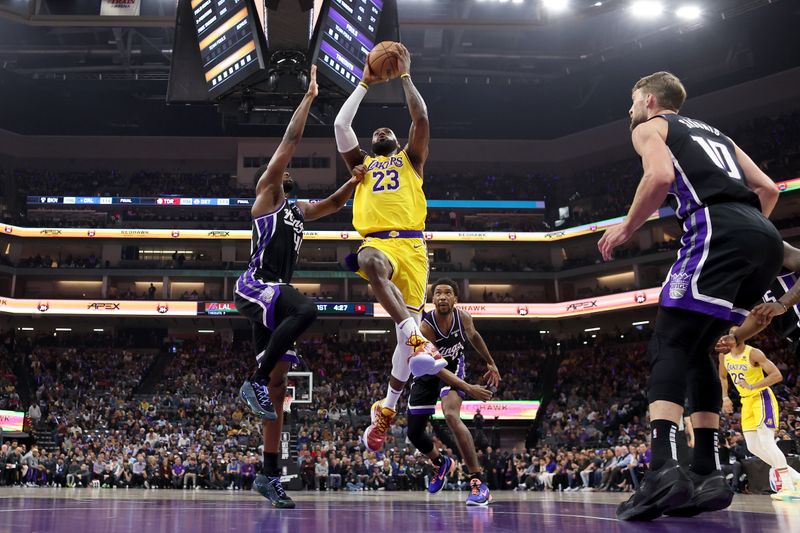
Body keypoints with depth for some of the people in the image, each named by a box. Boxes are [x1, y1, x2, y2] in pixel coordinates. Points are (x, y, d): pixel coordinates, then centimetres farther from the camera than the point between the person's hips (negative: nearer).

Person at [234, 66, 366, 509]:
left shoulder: (298, 211, 27)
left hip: (274, 295, 8)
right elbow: (289, 142, -1)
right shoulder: (264, 194, 5)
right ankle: (254, 381, -25)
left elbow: (333, 203, 34)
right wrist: (308, 97, 2)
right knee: (306, 310, -37)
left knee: (278, 387, 2)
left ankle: (268, 474, 4)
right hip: (255, 287, -8)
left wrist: (353, 181, 14)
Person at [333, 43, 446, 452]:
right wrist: (365, 83, 25)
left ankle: (387, 408, 3)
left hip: (410, 244, 0)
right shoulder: (362, 163, 29)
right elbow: (340, 124, 19)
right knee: (371, 263, -40)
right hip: (376, 241, 0)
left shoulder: (411, 159, 27)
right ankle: (419, 342, -51)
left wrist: (405, 76, 18)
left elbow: (421, 118, 13)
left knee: (410, 322, -10)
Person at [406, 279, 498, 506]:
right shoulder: (425, 327, -32)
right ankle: (441, 463, 39)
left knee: (451, 416, -29)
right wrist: (468, 389, -42)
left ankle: (478, 481, -27)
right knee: (414, 432, 5)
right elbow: (436, 367, -34)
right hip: (427, 373, 1)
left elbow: (474, 336, 7)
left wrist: (490, 363, 14)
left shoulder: (463, 318, -19)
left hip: (453, 367, 0)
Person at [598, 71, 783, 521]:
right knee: (696, 348, 15)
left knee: (670, 346, -9)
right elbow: (768, 188, 27)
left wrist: (626, 229, 3)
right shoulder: (714, 132, 35)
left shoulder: (649, 127, 14)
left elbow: (661, 176, -8)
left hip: (718, 230, -7)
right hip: (766, 238, 7)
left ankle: (664, 471, -28)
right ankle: (708, 475, 8)